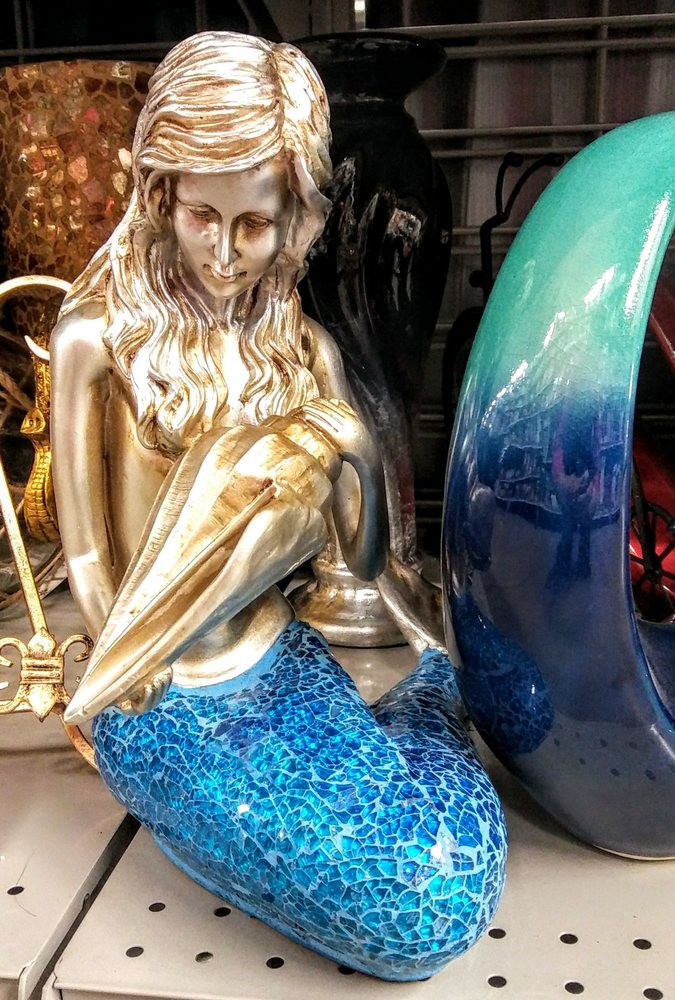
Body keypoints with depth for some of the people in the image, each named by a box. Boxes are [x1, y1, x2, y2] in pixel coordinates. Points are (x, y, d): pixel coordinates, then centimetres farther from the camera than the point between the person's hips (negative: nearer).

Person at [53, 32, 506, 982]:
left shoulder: (303, 349, 0)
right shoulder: (100, 339, -14)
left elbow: (364, 555, -1)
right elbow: (90, 564, -7)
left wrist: (348, 458, -19)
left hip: (281, 661, 4)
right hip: (171, 704, -4)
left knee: (461, 868, 0)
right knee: (418, 907, -11)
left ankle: (432, 689, 26)